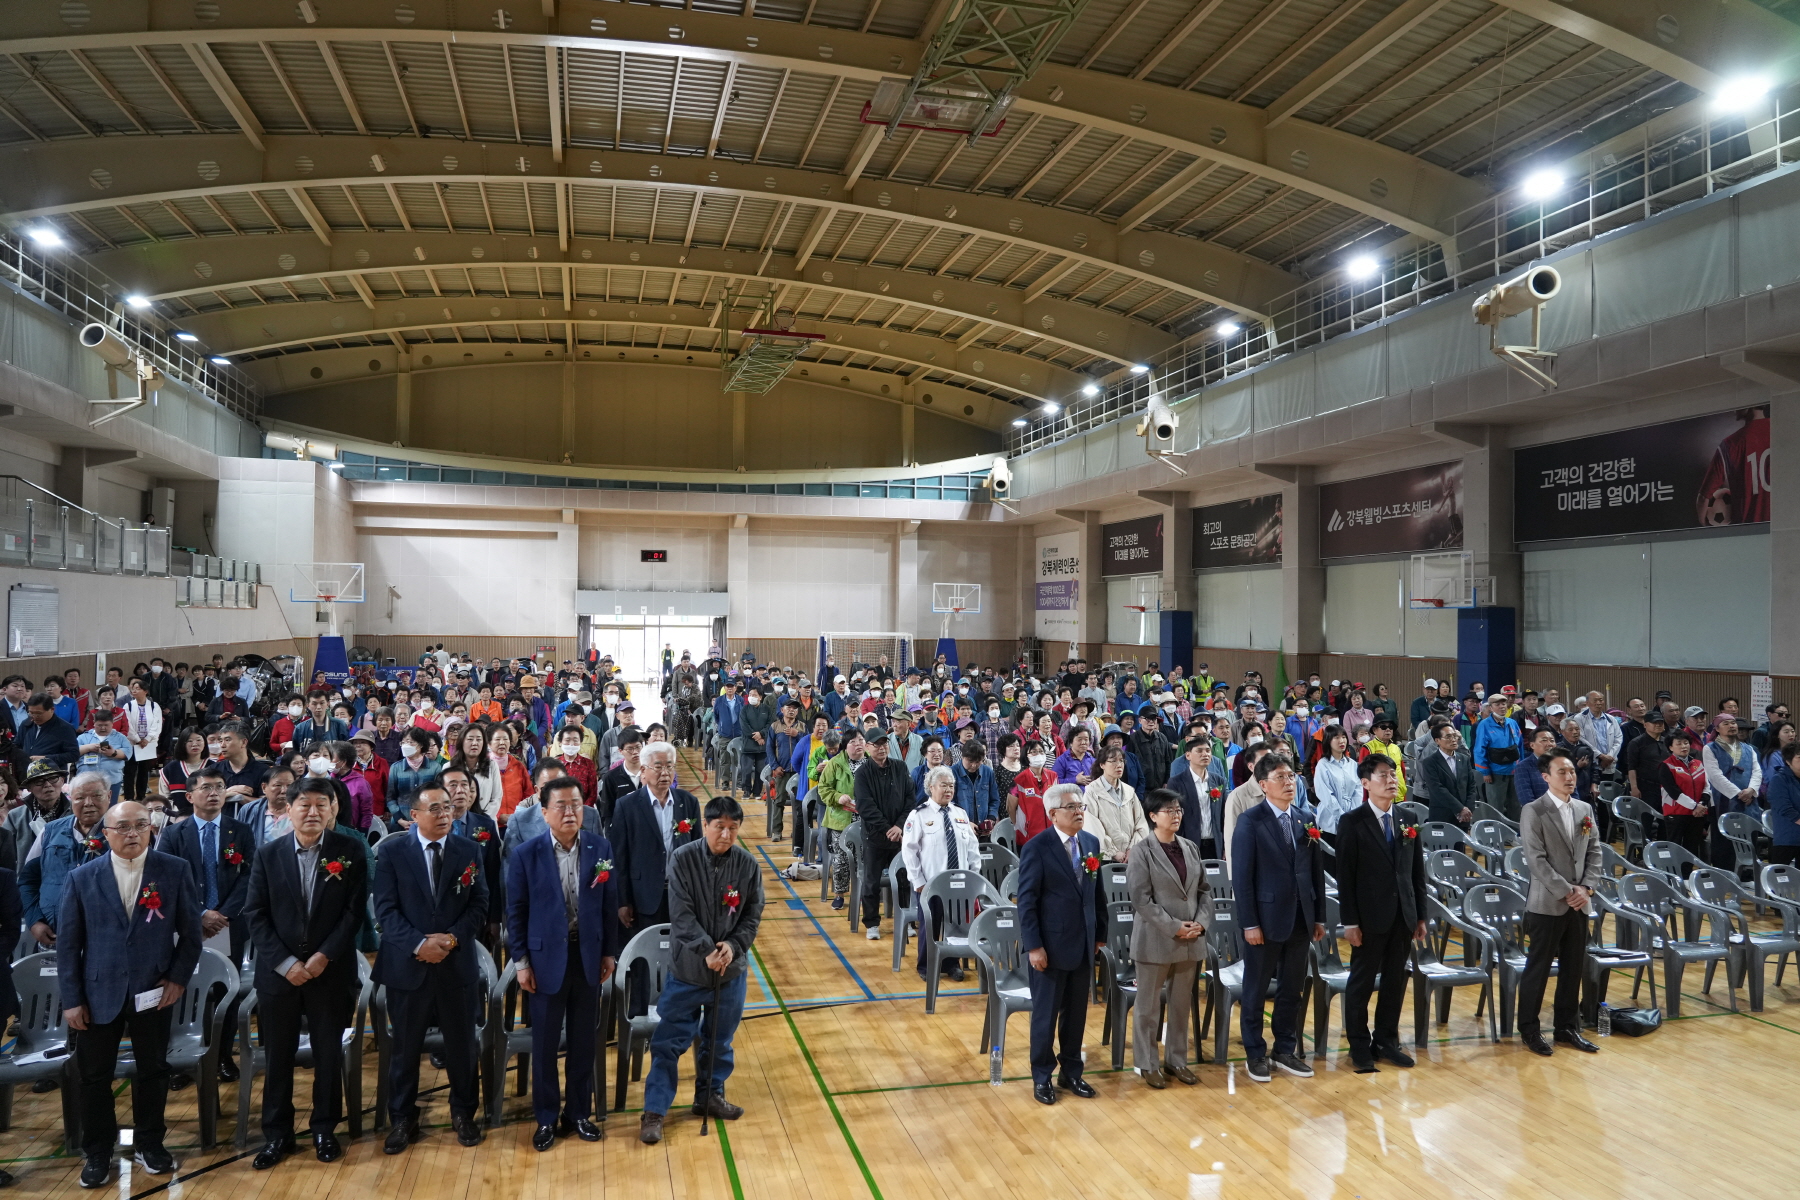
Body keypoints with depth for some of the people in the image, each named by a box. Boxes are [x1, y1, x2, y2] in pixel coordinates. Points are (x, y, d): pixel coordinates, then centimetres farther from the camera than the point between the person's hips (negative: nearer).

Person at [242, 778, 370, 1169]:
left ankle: (325, 1130, 24)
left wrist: (324, 956, -14)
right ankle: (276, 1134, 24)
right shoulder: (268, 854, 1)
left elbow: (355, 911, -6)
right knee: (278, 1056, 9)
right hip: (278, 971, 1)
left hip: (331, 971, -1)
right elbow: (255, 914, -1)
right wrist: (285, 963, -10)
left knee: (329, 1054, 8)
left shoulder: (351, 851, -4)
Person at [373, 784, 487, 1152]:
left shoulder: (469, 851, 2)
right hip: (408, 964, -1)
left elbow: (479, 904, 0)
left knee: (461, 1045, 11)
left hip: (457, 963, 1)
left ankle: (463, 1113, 27)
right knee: (405, 1047, 10)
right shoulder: (392, 853, -2)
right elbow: (385, 909, -7)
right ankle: (402, 1119, 25)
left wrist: (453, 937, -15)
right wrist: (418, 943, -18)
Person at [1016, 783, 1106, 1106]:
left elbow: (1098, 892, 12)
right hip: (1050, 947, -5)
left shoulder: (1091, 843, 5)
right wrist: (1033, 946, -15)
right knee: (1046, 1015, 7)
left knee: (1076, 1013, 14)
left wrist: (1099, 932, 8)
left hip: (1083, 946, 5)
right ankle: (1042, 1077, 22)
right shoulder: (1036, 848, -13)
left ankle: (1071, 1072, 29)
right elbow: (1027, 901, -13)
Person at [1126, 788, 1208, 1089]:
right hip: (1155, 940, -5)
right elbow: (1141, 899, -14)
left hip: (1190, 940, 6)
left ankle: (1176, 1060, 27)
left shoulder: (1190, 848, 8)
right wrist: (1173, 927, -16)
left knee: (1182, 1003, 14)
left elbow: (1205, 890, 11)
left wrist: (1200, 922, -4)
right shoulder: (1142, 853, -10)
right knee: (1148, 1005, 5)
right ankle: (1148, 1064, 18)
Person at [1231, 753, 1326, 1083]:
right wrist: (1249, 923, -14)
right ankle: (1255, 1055, 20)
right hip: (1266, 919, -5)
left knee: (1292, 990, 13)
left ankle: (1285, 1050, 27)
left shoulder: (1305, 821, 7)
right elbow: (1242, 877, -11)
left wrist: (1319, 917, 7)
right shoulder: (1250, 822, -9)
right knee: (1255, 991, 7)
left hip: (1300, 919, 5)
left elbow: (1316, 871, 10)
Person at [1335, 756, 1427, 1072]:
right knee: (1362, 982, 5)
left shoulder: (1407, 823, 7)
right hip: (1370, 917, -5)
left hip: (1403, 916, 5)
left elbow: (1417, 872, 10)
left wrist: (1420, 916, 8)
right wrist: (1349, 921, -13)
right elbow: (1345, 876, -10)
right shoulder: (1353, 822, -8)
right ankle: (1359, 1046, 16)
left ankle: (1386, 1040, 26)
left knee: (1395, 981, 12)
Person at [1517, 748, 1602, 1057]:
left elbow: (1594, 852, 9)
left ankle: (1567, 1026, 25)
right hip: (1547, 904, -6)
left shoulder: (1585, 809, 10)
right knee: (1538, 968, 2)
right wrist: (1566, 891, -16)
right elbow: (1536, 860, -14)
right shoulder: (1533, 812, -10)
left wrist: (1587, 888, -4)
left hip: (1579, 903, 6)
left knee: (1574, 968, 12)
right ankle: (1529, 1029, 13)